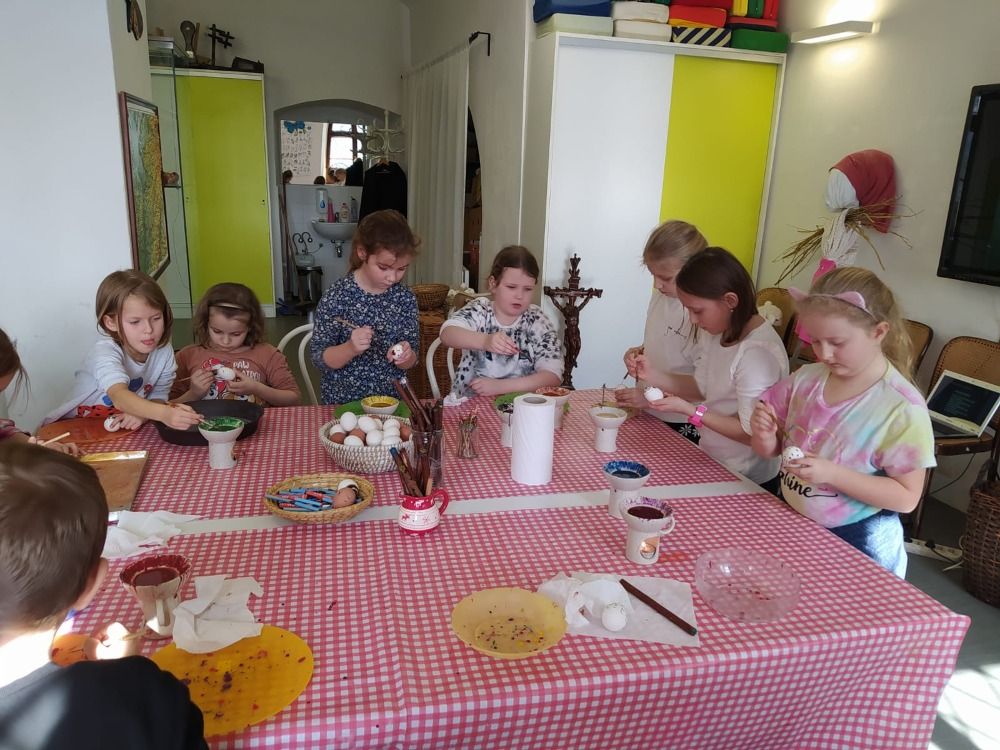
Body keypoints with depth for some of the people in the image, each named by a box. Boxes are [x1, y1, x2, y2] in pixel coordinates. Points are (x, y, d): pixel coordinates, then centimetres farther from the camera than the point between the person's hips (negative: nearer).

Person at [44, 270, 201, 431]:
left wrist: (142, 413, -24)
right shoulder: (104, 352, -24)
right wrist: (164, 413, -60)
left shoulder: (164, 351, -9)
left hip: (125, 429, 4)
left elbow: (158, 397, -1)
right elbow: (119, 396, -43)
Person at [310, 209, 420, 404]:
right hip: (343, 404, 0)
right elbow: (319, 359, -7)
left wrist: (406, 356, -16)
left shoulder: (406, 298, -1)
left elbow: (411, 360, 6)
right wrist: (350, 348, -24)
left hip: (392, 401, 0)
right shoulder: (335, 297, -10)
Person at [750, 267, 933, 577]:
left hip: (856, 541, -5)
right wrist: (766, 435, -18)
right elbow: (770, 450, 5)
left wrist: (832, 473, -27)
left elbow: (906, 498, -16)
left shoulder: (902, 408, -19)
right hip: (791, 523, 5)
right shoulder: (806, 378, -5)